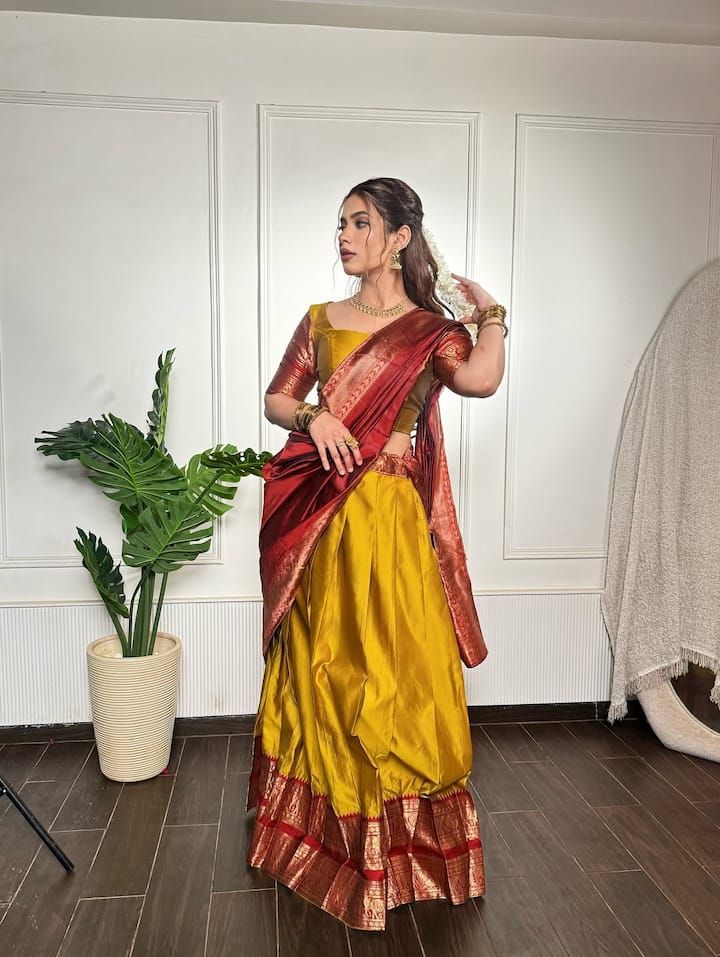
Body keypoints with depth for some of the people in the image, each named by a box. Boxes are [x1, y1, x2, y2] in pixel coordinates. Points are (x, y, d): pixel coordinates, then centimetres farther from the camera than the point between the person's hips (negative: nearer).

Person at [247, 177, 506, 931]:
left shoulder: (431, 328, 1)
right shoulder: (321, 321, 11)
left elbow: (480, 378, -20)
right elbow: (276, 399, 12)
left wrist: (490, 310, -6)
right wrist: (314, 417, -7)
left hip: (389, 518, -3)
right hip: (318, 516, 3)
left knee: (391, 668, 3)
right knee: (320, 664, 12)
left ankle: (399, 841, 26)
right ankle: (320, 831, 33)